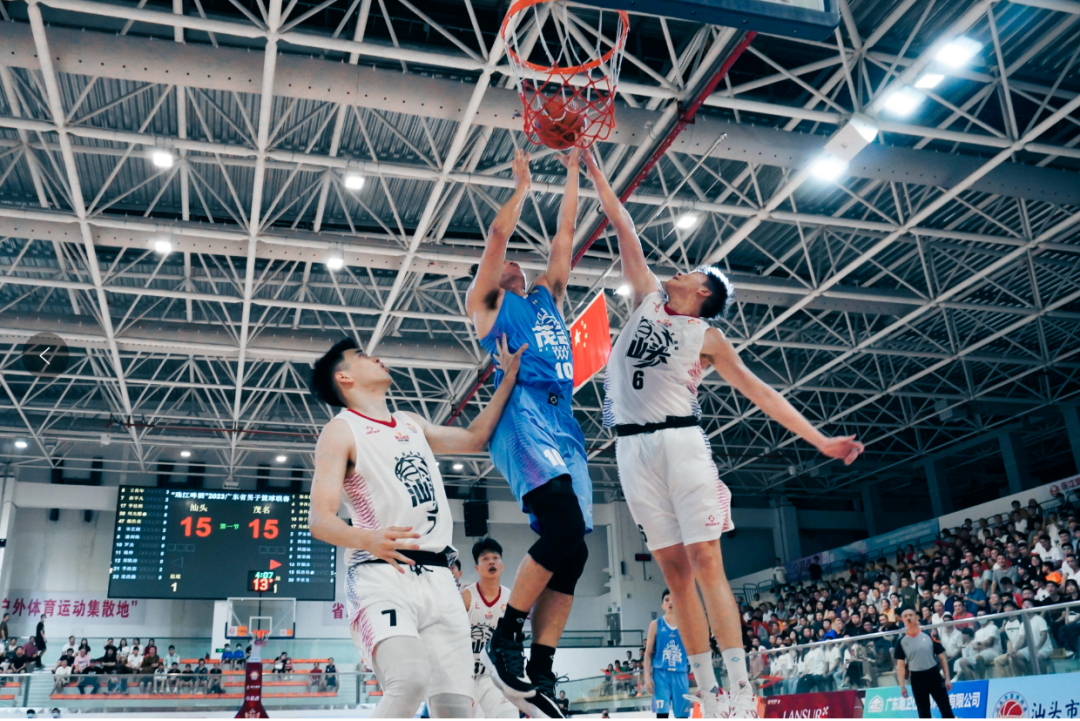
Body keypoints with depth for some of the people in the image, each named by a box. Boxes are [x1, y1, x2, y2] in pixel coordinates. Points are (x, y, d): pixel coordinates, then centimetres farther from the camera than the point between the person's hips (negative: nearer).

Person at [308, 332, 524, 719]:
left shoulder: (412, 424, 22)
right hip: (382, 575, -6)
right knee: (410, 679, -30)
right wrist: (367, 539, -29)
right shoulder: (341, 430, 2)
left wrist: (508, 380, 26)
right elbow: (320, 519, -8)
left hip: (437, 578, 6)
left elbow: (473, 439, 31)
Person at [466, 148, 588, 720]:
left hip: (564, 422, 6)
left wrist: (573, 171, 35)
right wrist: (522, 184, 23)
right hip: (523, 415, -6)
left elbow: (564, 234, 32)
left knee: (571, 553, -3)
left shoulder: (546, 296, 32)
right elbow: (499, 233, 11)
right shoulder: (486, 303, 17)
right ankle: (504, 640, -12)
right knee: (565, 530, -25)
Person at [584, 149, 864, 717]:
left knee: (705, 562, -9)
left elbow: (759, 392, 6)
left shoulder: (707, 337, 7)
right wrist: (593, 169, 19)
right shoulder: (648, 298, 16)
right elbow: (623, 228, 17)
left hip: (679, 441, -3)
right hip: (632, 447, 3)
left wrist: (819, 439, 1)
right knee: (674, 569, 3)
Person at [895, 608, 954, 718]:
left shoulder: (929, 635, -3)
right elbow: (900, 664, 0)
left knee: (946, 709, 3)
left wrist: (947, 678, -3)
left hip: (934, 675, -1)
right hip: (917, 678, 1)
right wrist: (902, 685, -7)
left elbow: (942, 657, 1)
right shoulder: (901, 641, -1)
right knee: (923, 713, 8)